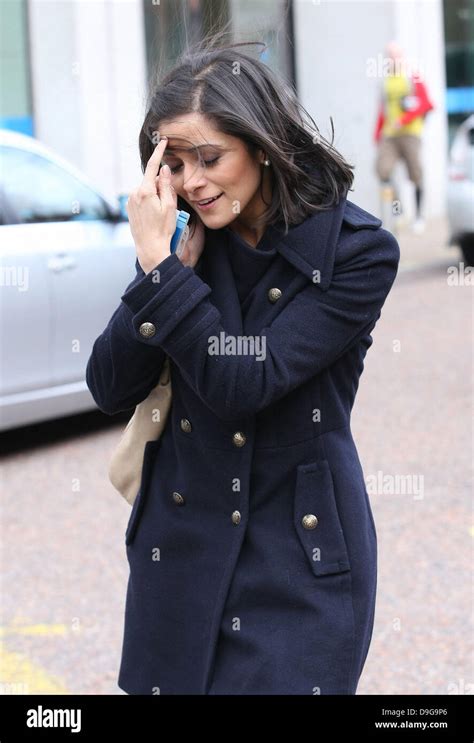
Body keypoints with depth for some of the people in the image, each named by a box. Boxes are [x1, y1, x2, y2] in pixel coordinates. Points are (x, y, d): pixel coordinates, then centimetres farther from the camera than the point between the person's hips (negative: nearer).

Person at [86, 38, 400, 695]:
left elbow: (243, 384, -21)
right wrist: (169, 262, -14)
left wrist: (160, 264, -21)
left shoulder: (356, 250, -13)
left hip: (301, 559, -4)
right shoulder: (187, 238, 0)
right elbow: (111, 389, -6)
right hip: (179, 541, 4)